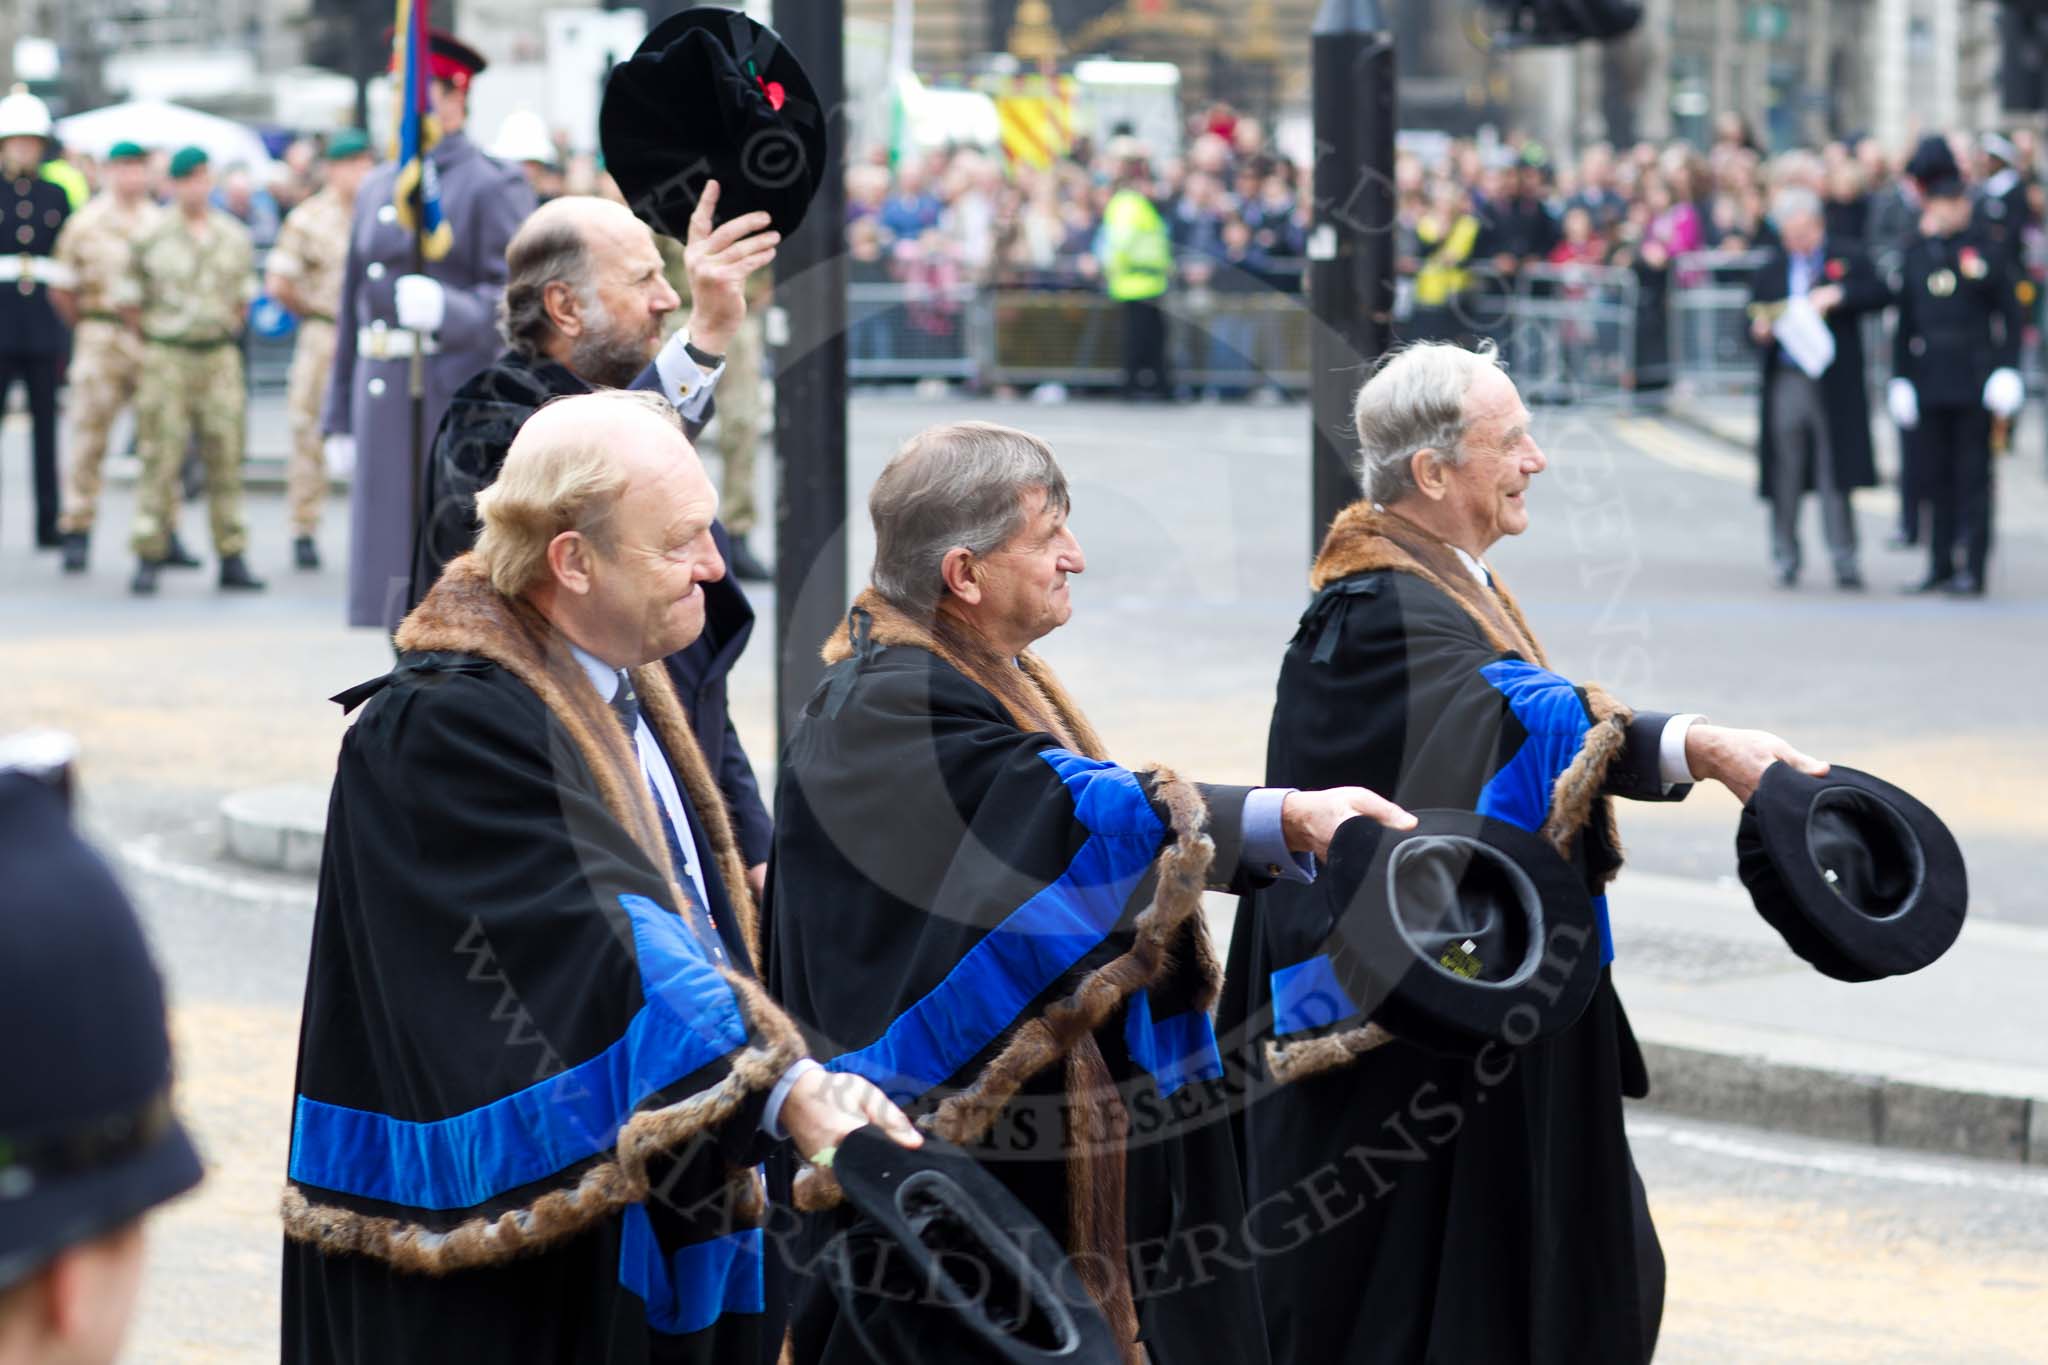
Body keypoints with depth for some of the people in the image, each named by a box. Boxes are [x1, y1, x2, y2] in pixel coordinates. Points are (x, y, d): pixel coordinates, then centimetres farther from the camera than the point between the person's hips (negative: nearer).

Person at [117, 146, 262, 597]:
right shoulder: (151, 238, -2)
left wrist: (228, 329, 13)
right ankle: (148, 559, 1)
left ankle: (232, 559, 8)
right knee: (159, 461, -4)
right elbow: (128, 299, 3)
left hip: (220, 355, 3)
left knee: (226, 458, 4)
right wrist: (152, 335, 6)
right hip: (166, 358, -3)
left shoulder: (234, 236, 9)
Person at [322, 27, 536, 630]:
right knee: (397, 574, 6)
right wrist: (340, 418, 17)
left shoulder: (493, 187, -4)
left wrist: (447, 309, -31)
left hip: (460, 399, -7)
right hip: (384, 394, 7)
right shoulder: (380, 188, 17)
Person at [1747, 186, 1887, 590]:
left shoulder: (1849, 260, 7)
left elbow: (1881, 295, -4)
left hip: (1834, 386, -2)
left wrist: (1838, 295, -16)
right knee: (1785, 478, 3)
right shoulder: (1768, 273, 13)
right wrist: (1759, 332, -11)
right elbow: (1754, 322, 12)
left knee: (1836, 478, -3)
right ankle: (1786, 559, 13)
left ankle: (1844, 561, -2)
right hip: (1785, 385, 2)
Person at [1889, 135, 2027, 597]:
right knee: (1937, 477, 8)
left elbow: (2012, 317, -1)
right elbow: (1905, 322, 11)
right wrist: (1901, 378, 6)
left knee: (1973, 476, -1)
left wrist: (2006, 376, -7)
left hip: (1974, 383, -4)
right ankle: (1941, 567, 15)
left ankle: (1973, 570, 1)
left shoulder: (1986, 253, -2)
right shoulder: (1916, 255, 8)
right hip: (1930, 381, 4)